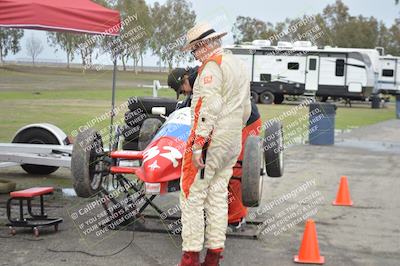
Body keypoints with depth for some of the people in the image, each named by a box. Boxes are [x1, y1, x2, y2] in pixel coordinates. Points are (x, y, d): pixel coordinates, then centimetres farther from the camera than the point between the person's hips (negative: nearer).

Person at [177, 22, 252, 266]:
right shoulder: (239, 65, 17)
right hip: (233, 143, 9)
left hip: (209, 142, -9)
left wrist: (198, 144, -23)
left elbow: (209, 107, -22)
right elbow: (246, 109, 21)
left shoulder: (211, 65, -12)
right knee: (218, 196, 10)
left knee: (192, 196, -3)